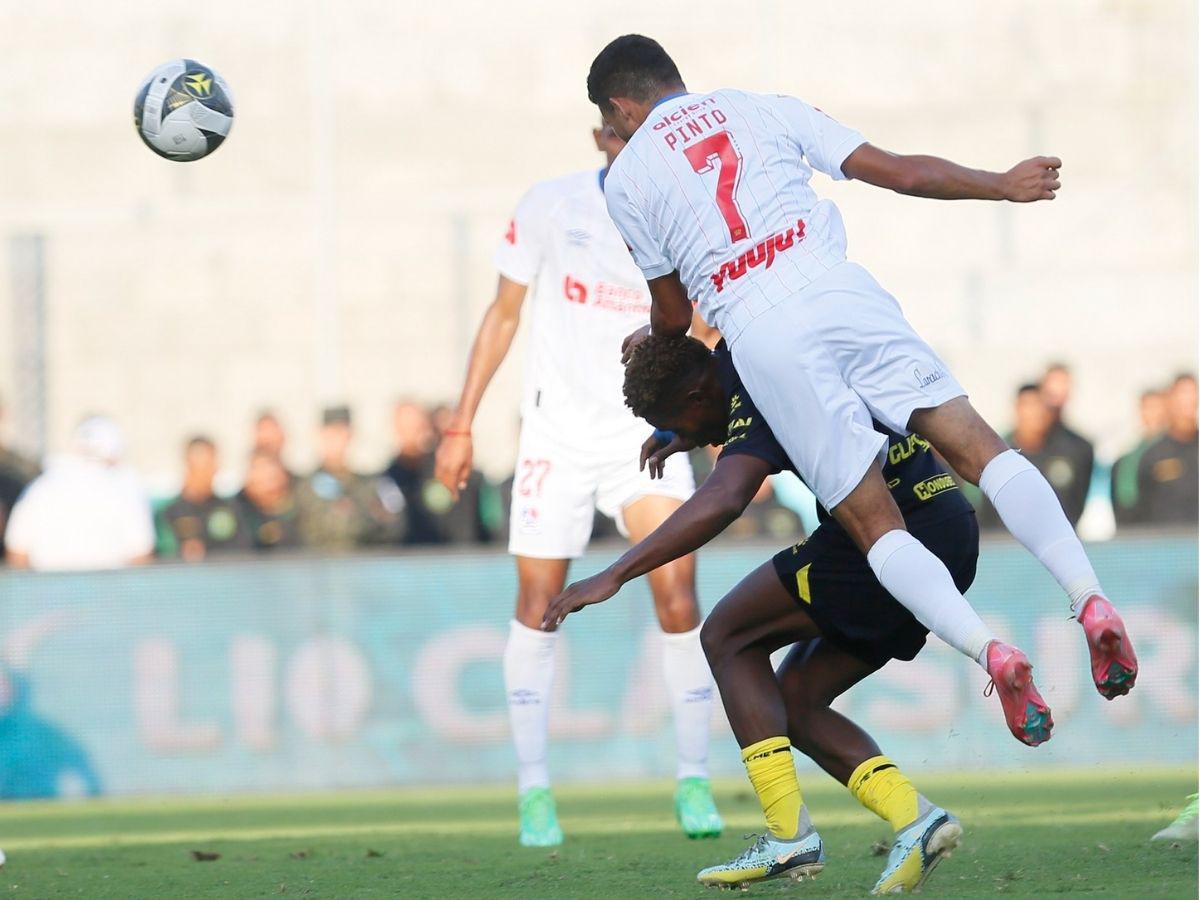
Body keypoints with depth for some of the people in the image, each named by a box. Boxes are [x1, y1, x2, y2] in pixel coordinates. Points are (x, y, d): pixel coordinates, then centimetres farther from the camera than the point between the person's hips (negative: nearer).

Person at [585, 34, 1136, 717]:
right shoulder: (763, 110, 21)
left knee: (873, 522, -1)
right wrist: (1002, 186, 30)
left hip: (760, 337, -2)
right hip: (842, 294, 2)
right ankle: (1091, 600, -19)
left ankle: (985, 648, -23)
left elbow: (674, 315, 23)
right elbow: (899, 171, 17)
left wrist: (649, 342, 46)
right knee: (977, 447, 0)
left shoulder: (627, 181, 16)